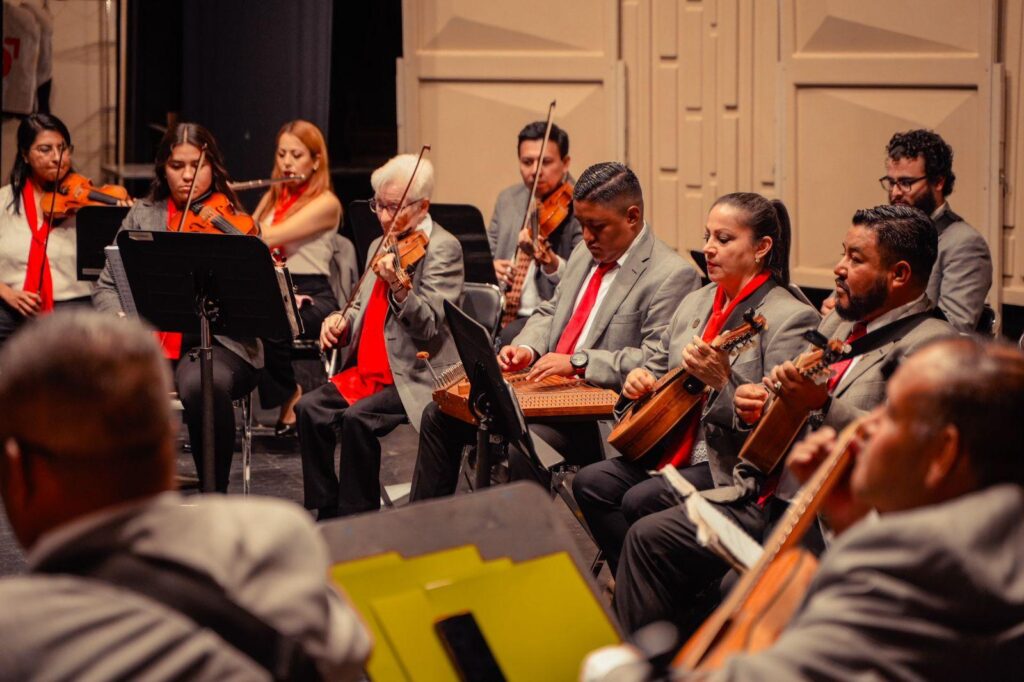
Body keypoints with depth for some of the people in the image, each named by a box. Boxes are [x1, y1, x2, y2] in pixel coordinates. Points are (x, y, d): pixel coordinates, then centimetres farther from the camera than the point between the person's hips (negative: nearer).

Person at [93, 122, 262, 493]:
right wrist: (120, 318, -12)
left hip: (218, 341, -2)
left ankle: (216, 494, -18)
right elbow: (106, 286, 9)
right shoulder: (142, 216, 12)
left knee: (201, 384, -37)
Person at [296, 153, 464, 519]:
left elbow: (430, 326, -18)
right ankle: (327, 512, -4)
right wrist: (341, 321, 2)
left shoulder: (443, 249, -8)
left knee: (358, 417, -28)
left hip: (416, 379, -8)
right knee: (310, 408, -13)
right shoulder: (380, 247, 16)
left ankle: (360, 517, -13)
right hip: (368, 372, 8)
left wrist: (398, 287, -36)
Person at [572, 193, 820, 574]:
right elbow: (658, 367, 27)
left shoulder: (791, 318, -11)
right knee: (590, 483, -10)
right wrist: (640, 380, 3)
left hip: (731, 468, -8)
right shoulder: (695, 303, 14)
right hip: (676, 451, 8)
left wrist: (723, 381, -31)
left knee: (641, 502, -25)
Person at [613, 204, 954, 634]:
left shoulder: (929, 344, -11)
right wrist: (753, 404, 6)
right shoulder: (840, 322, 17)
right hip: (764, 498, 9)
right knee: (648, 537, 4)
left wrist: (822, 405, -29)